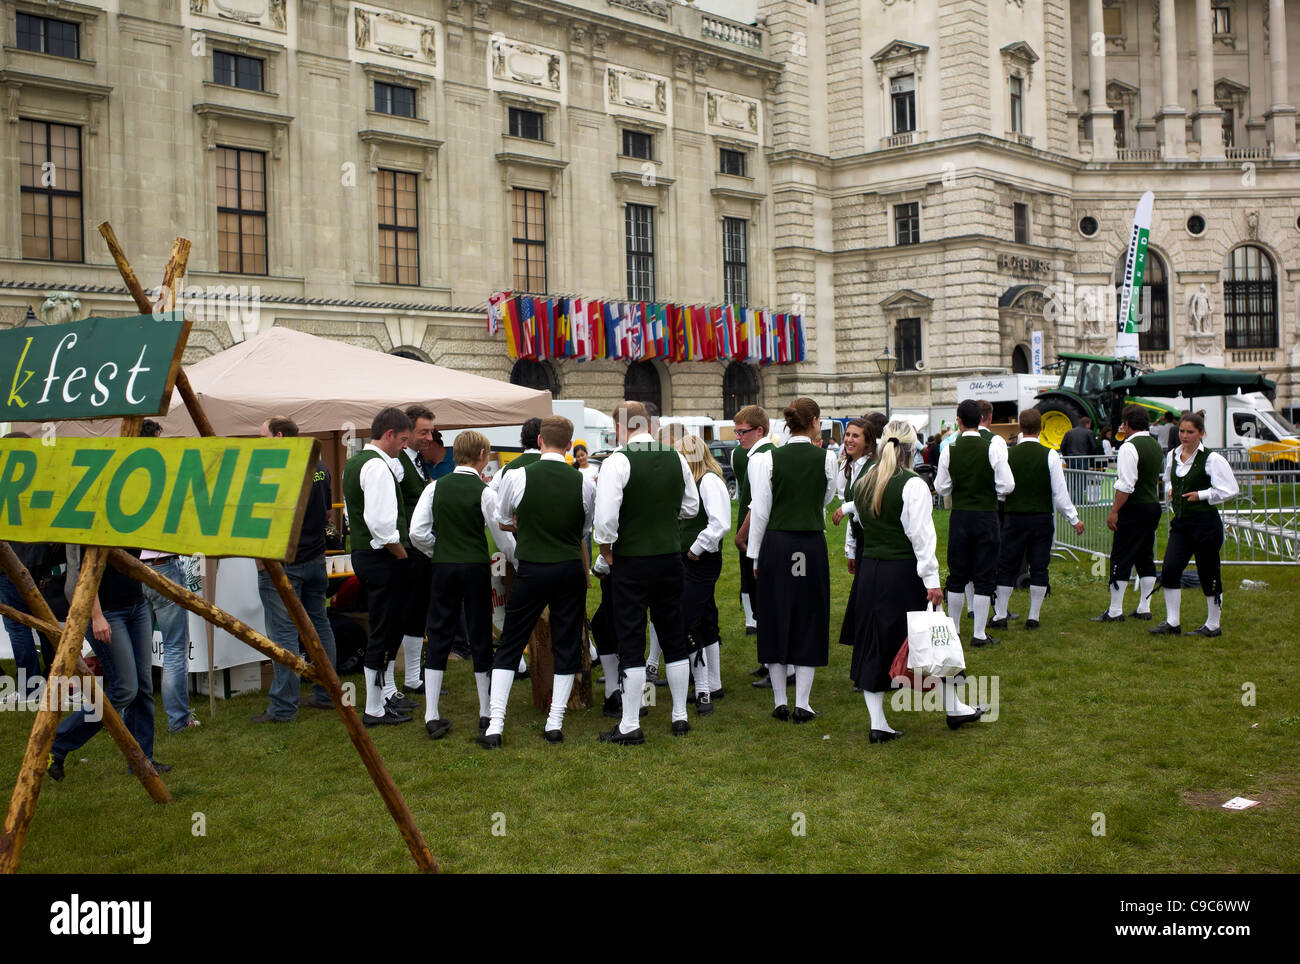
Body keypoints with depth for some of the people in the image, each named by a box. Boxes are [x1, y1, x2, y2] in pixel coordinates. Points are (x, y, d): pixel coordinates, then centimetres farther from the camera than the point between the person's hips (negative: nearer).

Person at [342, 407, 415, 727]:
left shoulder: (354, 462, 15)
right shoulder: (377, 466, -18)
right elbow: (381, 523, -24)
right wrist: (402, 554, -13)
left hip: (363, 553, 11)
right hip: (383, 557, -11)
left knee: (391, 625, 21)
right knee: (383, 631, -3)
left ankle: (386, 692, 33)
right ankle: (375, 709, 4)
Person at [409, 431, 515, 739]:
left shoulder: (435, 488, 1)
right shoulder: (484, 492, -8)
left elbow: (418, 533, -2)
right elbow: (503, 537, -4)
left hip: (443, 567, 3)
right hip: (476, 568, -3)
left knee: (438, 637, 7)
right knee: (480, 638, 7)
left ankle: (432, 717, 5)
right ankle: (487, 714, 15)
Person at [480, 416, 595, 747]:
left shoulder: (517, 477, -7)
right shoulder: (584, 483, -3)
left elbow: (502, 522, 10)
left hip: (532, 570, -1)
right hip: (571, 570, 1)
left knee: (509, 646, 8)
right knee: (567, 645, 12)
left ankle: (495, 726, 5)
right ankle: (555, 723, 12)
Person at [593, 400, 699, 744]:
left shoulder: (618, 461, -15)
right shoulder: (676, 459, 3)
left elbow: (606, 516, -20)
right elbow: (691, 506, 13)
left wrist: (606, 547, -3)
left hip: (631, 561, -5)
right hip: (670, 557, 5)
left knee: (631, 642, 1)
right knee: (674, 637, 15)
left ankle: (630, 726, 5)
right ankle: (680, 716, 23)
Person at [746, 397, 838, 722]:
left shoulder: (769, 458, -4)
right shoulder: (826, 458, -3)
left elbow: (761, 511, -3)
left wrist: (756, 556, 5)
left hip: (775, 544, 1)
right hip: (812, 545, -1)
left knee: (775, 618, 10)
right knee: (809, 620, 8)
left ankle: (780, 702, 16)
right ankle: (802, 705, 9)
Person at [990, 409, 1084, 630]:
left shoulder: (1009, 454, -4)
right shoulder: (1049, 455, -6)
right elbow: (1060, 494, -5)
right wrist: (1074, 519, 5)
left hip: (1014, 518, 0)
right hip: (1042, 519, 0)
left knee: (1007, 567, 8)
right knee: (1039, 568, 8)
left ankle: (1000, 616, 9)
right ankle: (1033, 617, 10)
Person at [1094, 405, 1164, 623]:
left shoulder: (1129, 447, -15)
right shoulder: (1156, 445, 12)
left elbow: (1126, 485, -20)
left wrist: (1114, 511, -18)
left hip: (1134, 509, -9)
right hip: (1153, 505, 9)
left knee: (1121, 559, -3)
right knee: (1146, 558, 13)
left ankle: (1115, 611, -1)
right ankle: (1144, 608, 16)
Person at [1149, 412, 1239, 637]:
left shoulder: (1211, 459, -10)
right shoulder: (1172, 456, 9)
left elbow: (1230, 490, -11)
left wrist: (1201, 495, -13)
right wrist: (1170, 490, 7)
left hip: (1205, 522, -6)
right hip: (1180, 522, 6)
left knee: (1208, 574, 3)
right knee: (1169, 570, -2)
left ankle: (1213, 625, 17)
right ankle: (1172, 622, 8)